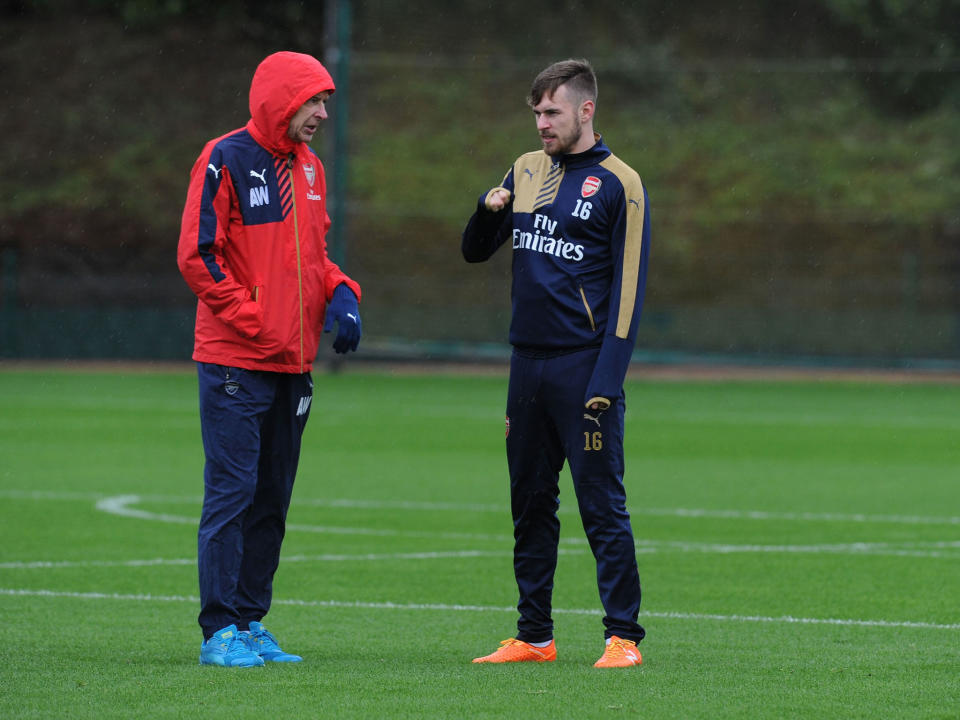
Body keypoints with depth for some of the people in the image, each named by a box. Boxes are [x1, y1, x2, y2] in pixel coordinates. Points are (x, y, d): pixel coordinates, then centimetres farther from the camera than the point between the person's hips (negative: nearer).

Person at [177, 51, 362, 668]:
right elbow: (196, 254, -13)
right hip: (235, 362, -8)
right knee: (232, 493, -8)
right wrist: (253, 321, -16)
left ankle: (251, 623, 16)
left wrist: (340, 293, 3)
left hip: (294, 363, 8)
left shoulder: (310, 167, 14)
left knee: (272, 500, 10)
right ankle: (220, 631, -6)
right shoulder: (226, 161, -9)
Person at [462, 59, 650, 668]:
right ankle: (534, 636, 15)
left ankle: (624, 636, -3)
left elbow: (628, 290, -8)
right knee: (530, 504, 9)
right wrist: (489, 210, -5)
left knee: (603, 506, -6)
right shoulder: (527, 171, 13)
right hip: (528, 362, 6)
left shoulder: (619, 184, -5)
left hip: (584, 367, -6)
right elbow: (475, 252, 18)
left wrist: (605, 383, -15)